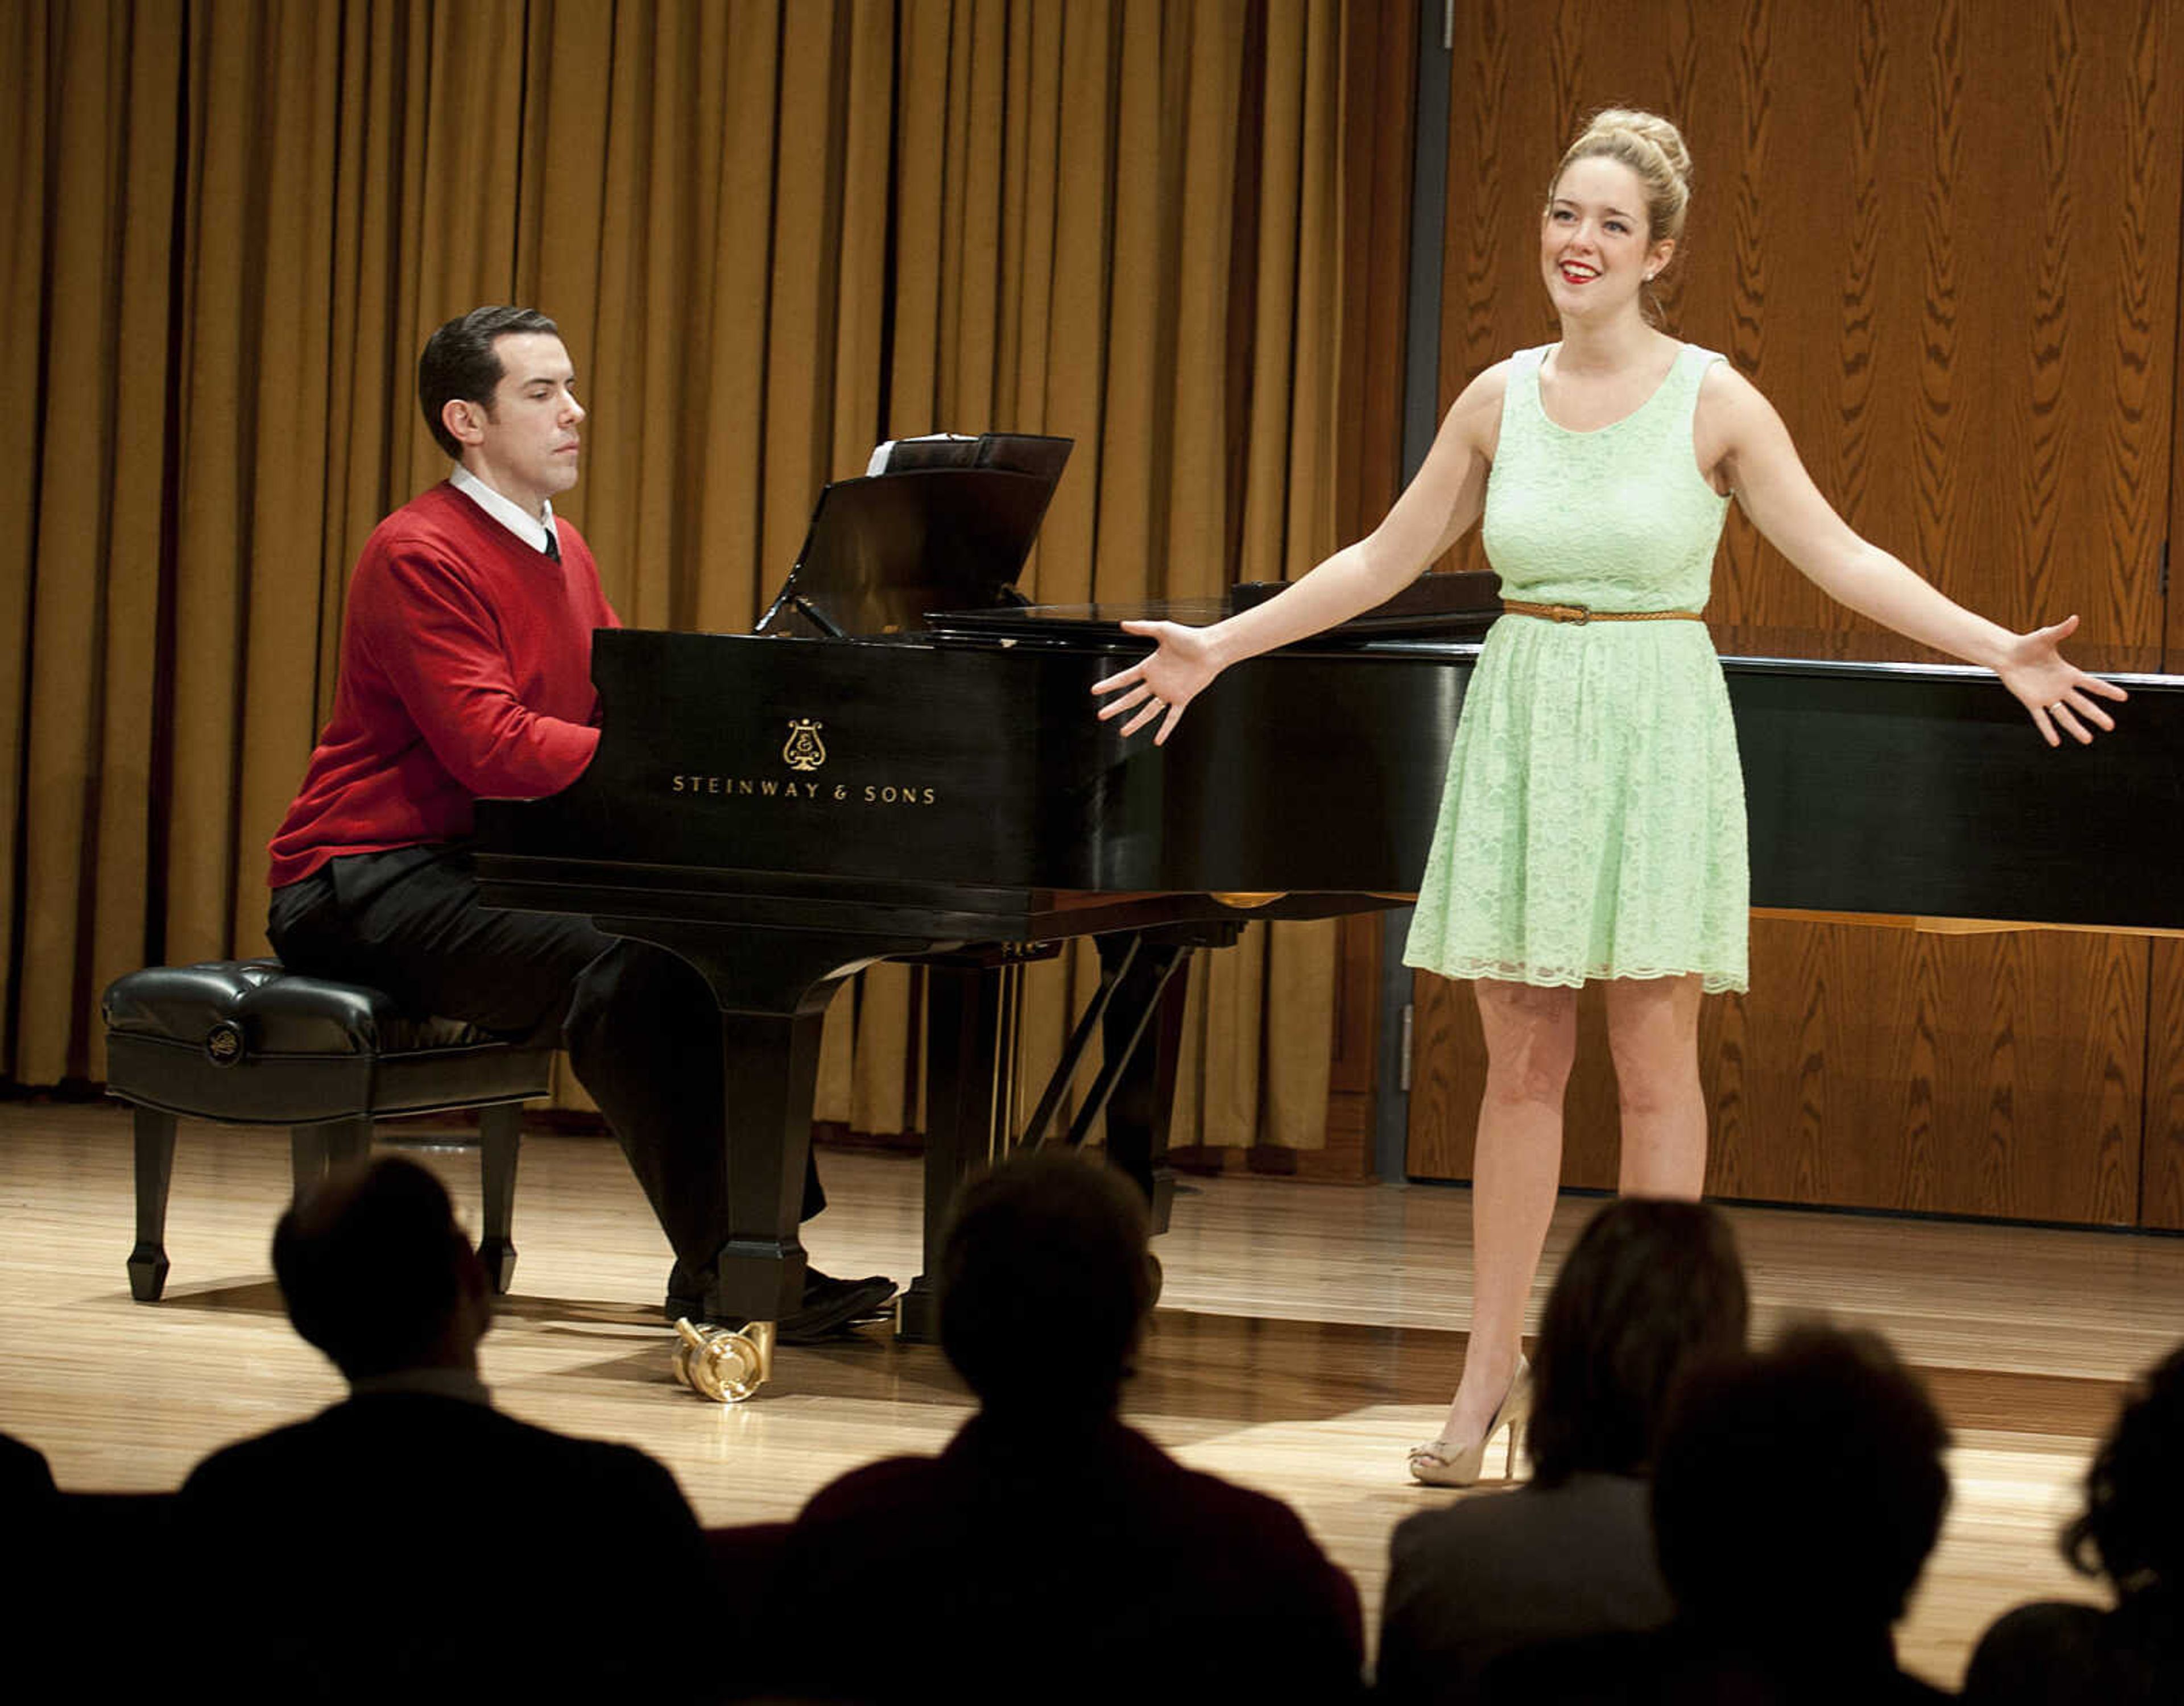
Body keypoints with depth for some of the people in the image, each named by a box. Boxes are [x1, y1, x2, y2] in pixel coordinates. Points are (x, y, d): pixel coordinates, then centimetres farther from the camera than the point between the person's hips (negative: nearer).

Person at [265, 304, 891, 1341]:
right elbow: (493, 749, -25)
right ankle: (717, 1272, -26)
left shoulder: (562, 554, 17)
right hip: (369, 883, -9)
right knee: (615, 966, -29)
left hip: (484, 868, 9)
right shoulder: (422, 556, -15)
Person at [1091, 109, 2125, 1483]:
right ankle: (1491, 1372, 10)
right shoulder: (1502, 399, 6)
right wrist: (1220, 645, 13)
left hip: (1657, 737, -3)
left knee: (1654, 1062, 0)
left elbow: (1843, 559, -4)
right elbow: (1383, 562, 14)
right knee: (1523, 1062, 4)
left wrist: (2002, 649, -13)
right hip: (1522, 732, 3)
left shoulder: (1711, 401, -3)